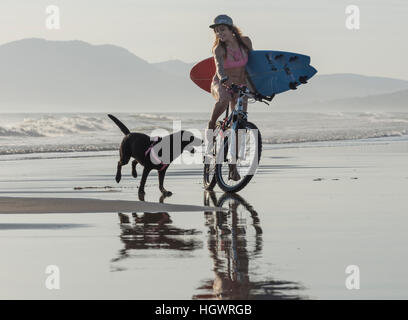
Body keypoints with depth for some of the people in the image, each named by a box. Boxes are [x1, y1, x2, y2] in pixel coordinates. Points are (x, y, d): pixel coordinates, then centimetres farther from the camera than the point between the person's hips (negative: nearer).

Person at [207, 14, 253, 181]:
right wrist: (224, 79, -58)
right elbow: (219, 66, -39)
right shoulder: (219, 49, -20)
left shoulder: (245, 42, -9)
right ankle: (212, 124, -15)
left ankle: (233, 167, 3)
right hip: (221, 85, -3)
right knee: (224, 99, -42)